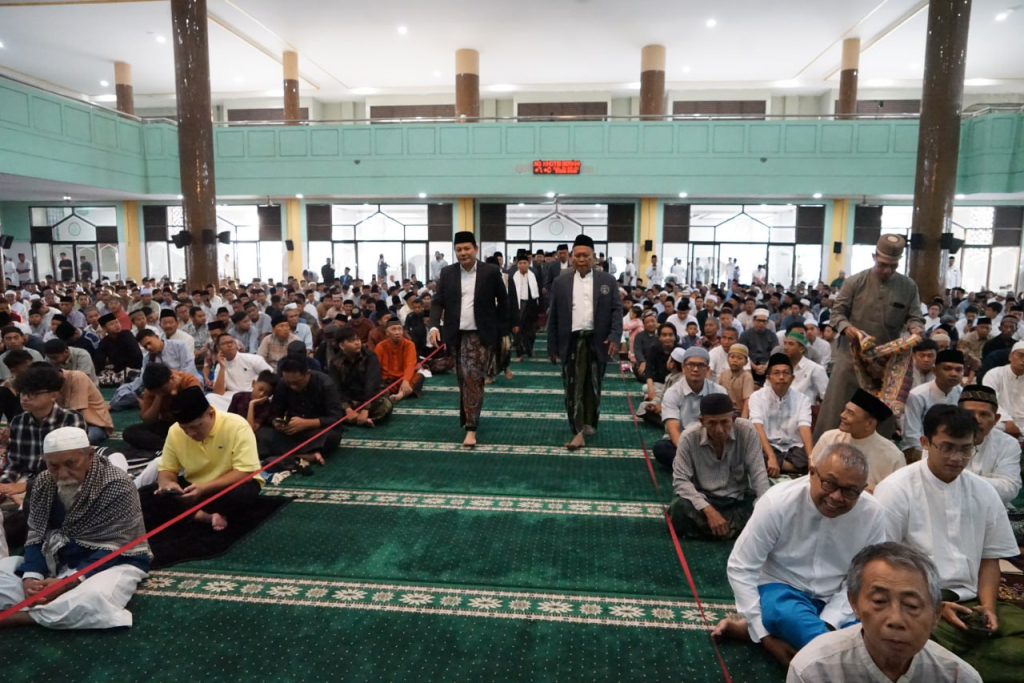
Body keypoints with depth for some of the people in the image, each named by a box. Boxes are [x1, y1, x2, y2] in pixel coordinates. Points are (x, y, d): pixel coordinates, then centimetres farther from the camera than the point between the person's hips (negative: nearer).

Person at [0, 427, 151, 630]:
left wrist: (68, 582, -27)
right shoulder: (43, 483, -1)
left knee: (92, 599, -37)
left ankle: (22, 616, -20)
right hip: (58, 560, 6)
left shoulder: (117, 485, -18)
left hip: (114, 562, -6)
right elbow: (36, 536, 3)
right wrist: (30, 576, -16)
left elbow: (113, 547, -18)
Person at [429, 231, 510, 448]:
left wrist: (500, 326, 2)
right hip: (456, 334, 3)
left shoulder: (491, 271, -5)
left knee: (473, 379, -8)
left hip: (480, 334, -3)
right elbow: (437, 302, 1)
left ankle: (471, 428, -4)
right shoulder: (447, 273, 3)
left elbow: (503, 300, 4)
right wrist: (434, 326, -14)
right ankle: (468, 417, 31)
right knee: (464, 379, 14)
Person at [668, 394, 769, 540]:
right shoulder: (689, 437, -15)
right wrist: (708, 510, -29)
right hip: (704, 500, -1)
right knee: (679, 509, -32)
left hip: (739, 500, 1)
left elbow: (758, 474, -11)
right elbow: (681, 480, -16)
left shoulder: (747, 431, -14)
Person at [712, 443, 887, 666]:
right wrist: (765, 635, -20)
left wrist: (827, 624, -19)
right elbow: (741, 568, -16)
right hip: (781, 590, -6)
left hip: (836, 603, 6)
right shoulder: (778, 502, -21)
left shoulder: (873, 514, -13)